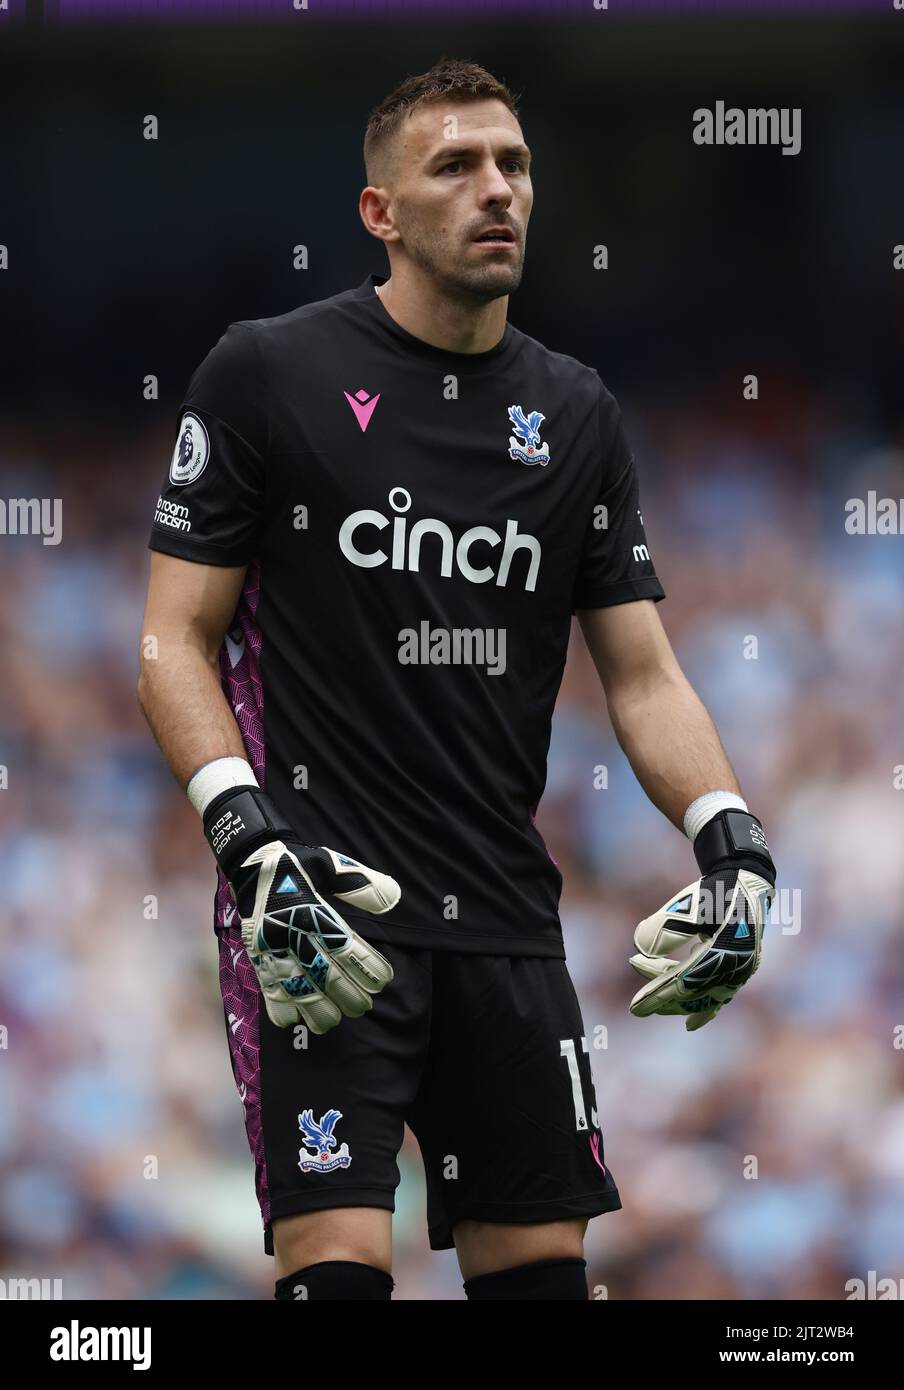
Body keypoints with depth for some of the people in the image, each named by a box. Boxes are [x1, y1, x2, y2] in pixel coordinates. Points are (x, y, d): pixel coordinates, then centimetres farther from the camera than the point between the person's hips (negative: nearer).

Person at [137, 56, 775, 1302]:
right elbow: (175, 641, -2)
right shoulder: (266, 375, -1)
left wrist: (731, 841, -7)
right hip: (321, 912, -5)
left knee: (540, 1266, 6)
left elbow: (642, 671, 11)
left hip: (507, 916, 5)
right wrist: (252, 843, -17)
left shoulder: (576, 413, 12)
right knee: (338, 1264, -16)